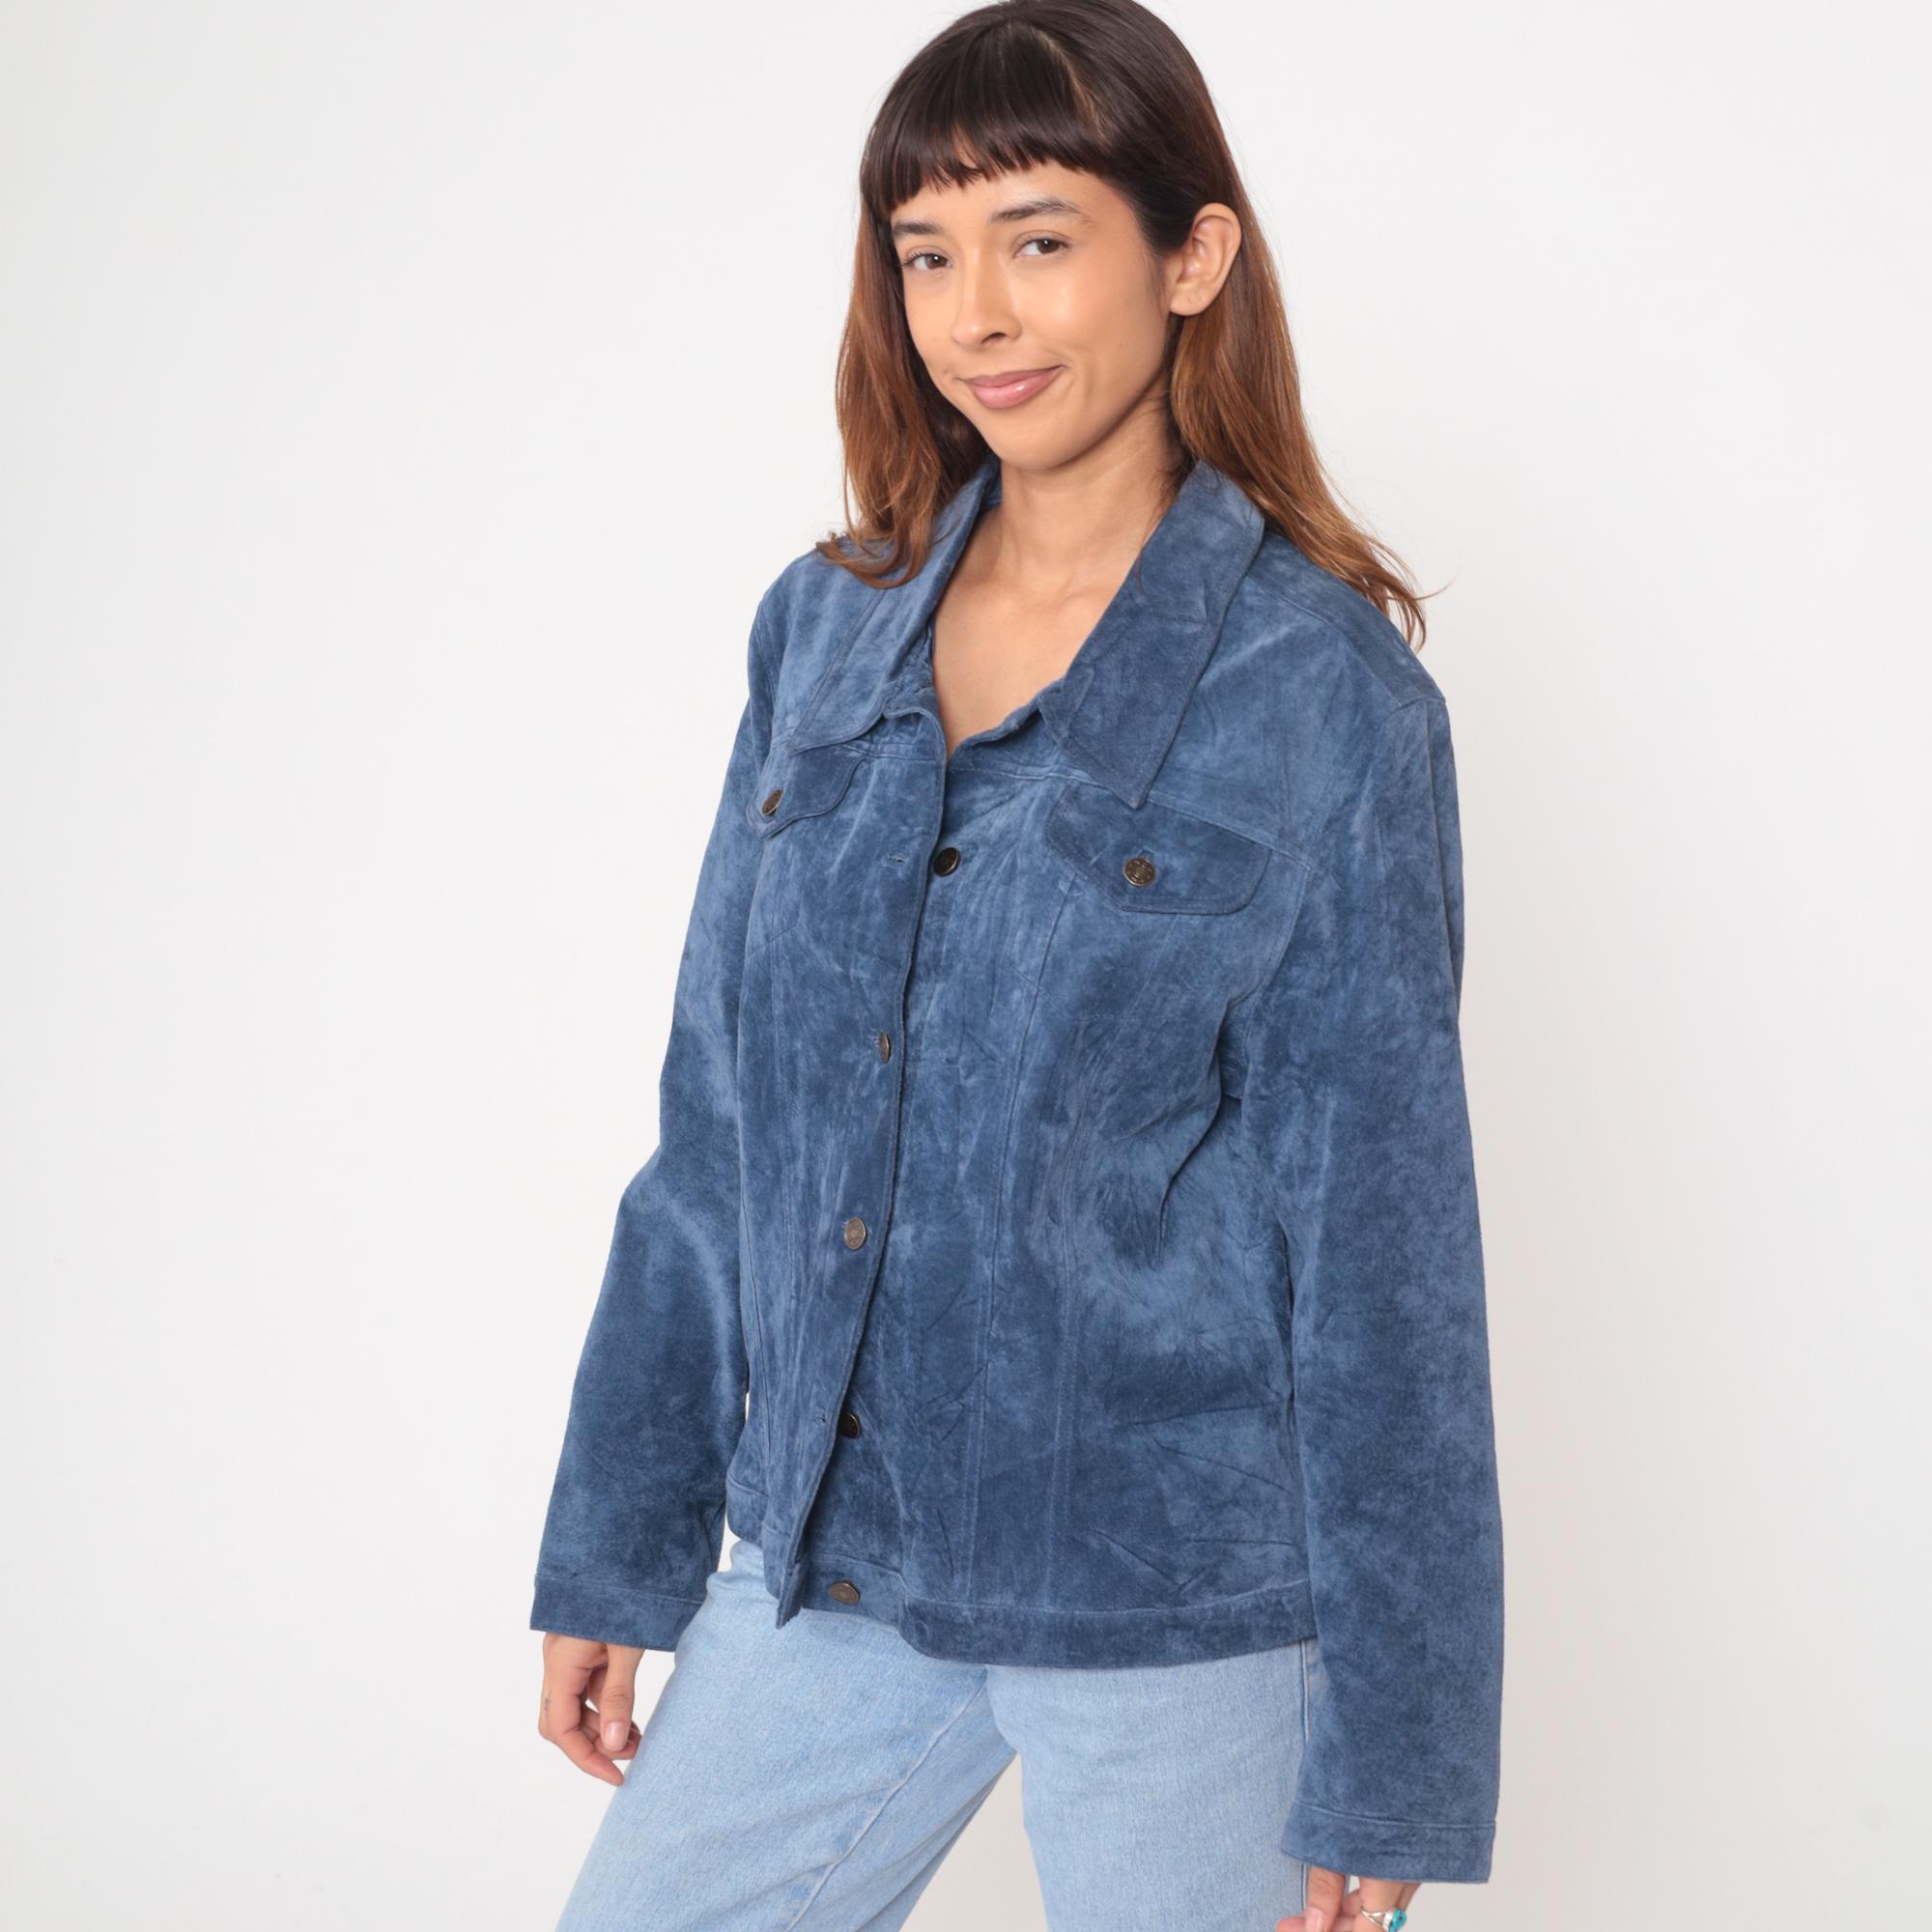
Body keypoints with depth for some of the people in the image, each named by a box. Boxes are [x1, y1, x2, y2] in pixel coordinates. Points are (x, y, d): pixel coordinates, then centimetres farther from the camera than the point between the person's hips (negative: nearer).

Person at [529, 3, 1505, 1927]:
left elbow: (1383, 1236, -9)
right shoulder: (823, 632, 4)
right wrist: (612, 1548, 11)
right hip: (826, 1557, 5)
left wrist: (1395, 1758, -8)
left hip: (1186, 1604, -4)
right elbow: (715, 1130, 9)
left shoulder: (1323, 691, -10)